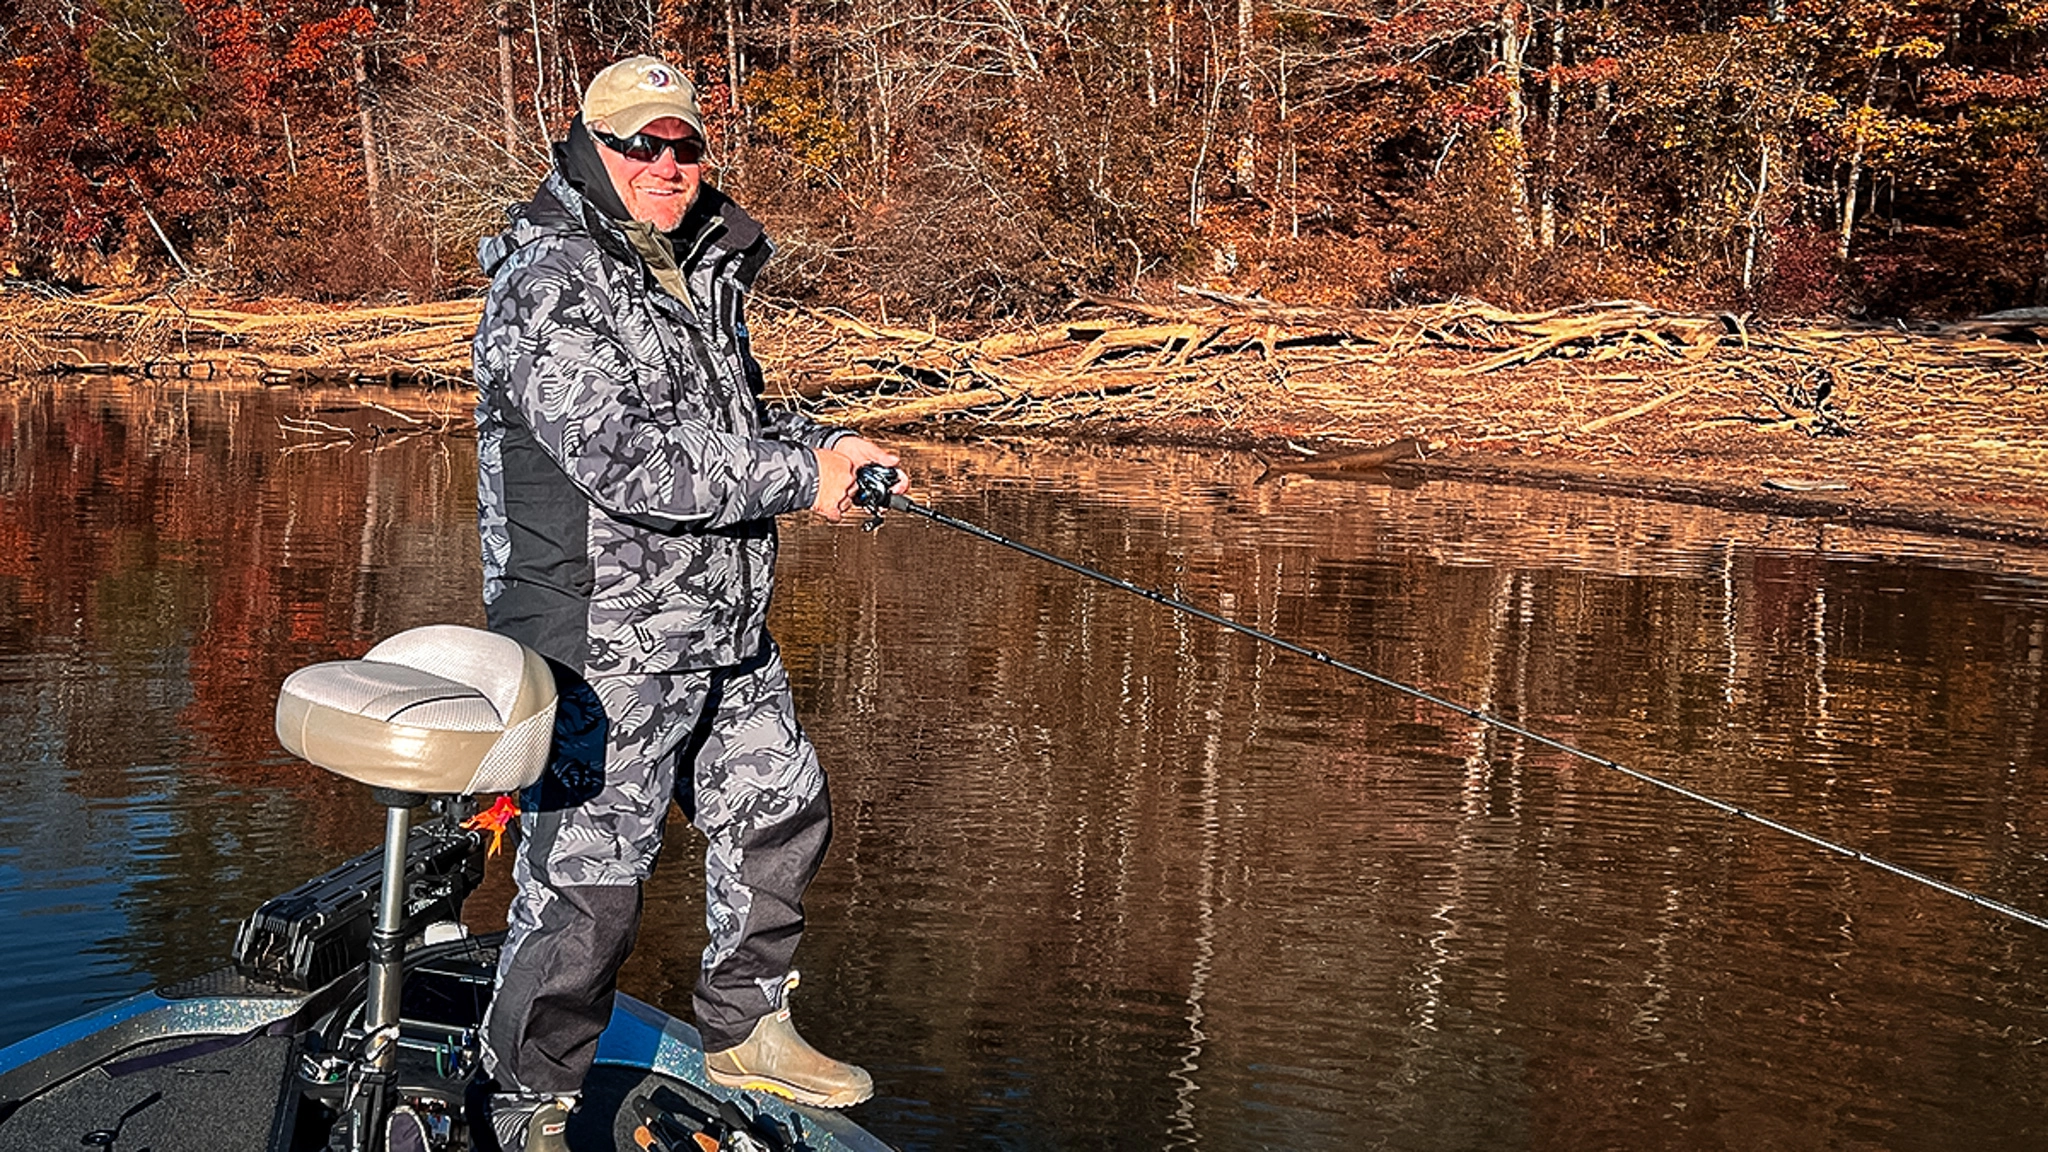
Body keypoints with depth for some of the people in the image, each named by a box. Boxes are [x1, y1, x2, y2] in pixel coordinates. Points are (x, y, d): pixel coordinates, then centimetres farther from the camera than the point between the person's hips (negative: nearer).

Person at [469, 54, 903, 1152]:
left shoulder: (706, 272, 14)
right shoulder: (551, 283, -16)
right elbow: (624, 458, -26)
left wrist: (828, 444, 5)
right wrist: (801, 476, -19)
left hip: (724, 630, 10)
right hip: (603, 644, -9)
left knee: (780, 811, 21)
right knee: (584, 884, -3)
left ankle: (744, 1029, 41)